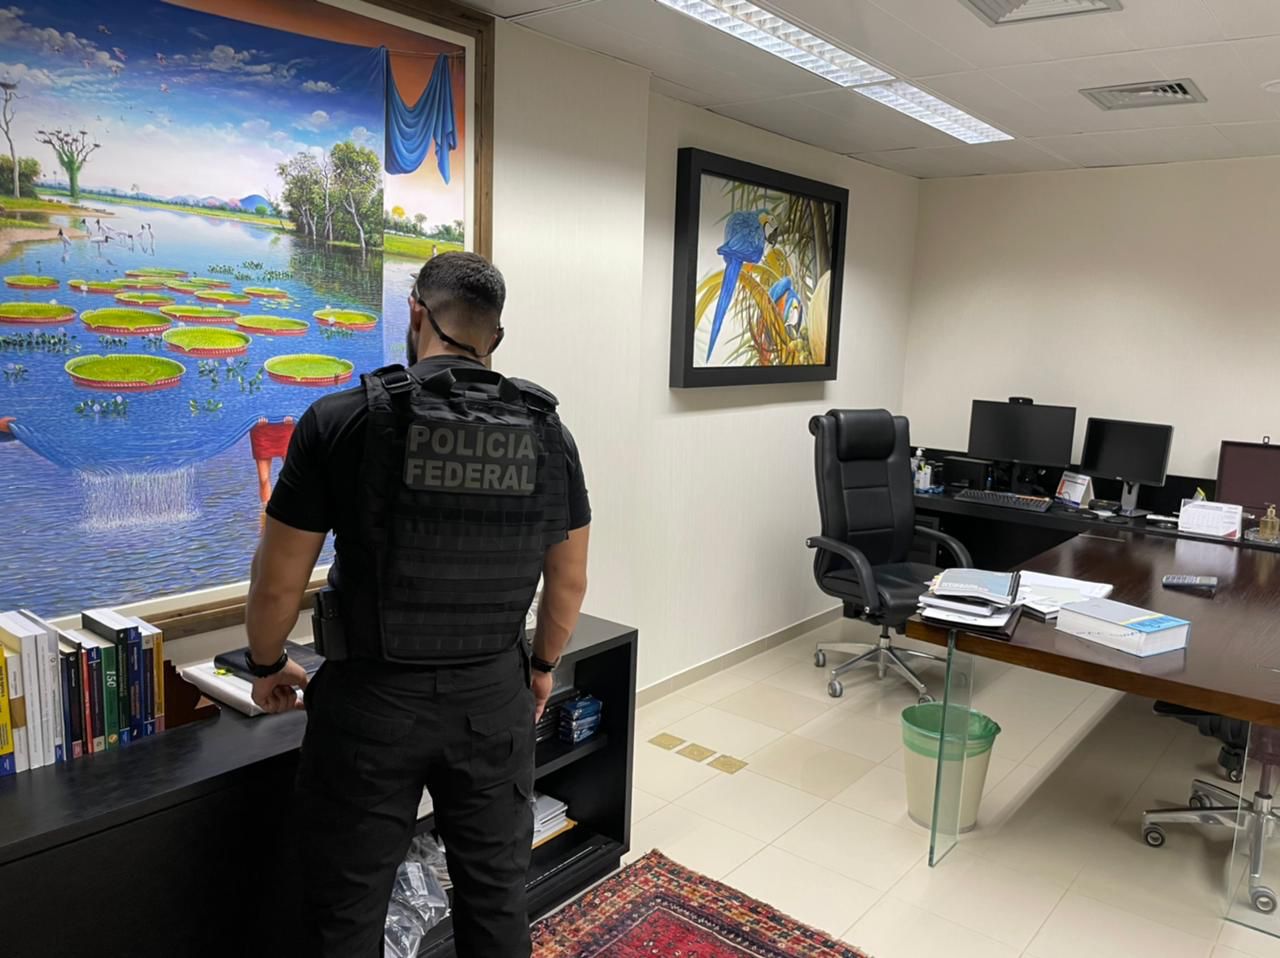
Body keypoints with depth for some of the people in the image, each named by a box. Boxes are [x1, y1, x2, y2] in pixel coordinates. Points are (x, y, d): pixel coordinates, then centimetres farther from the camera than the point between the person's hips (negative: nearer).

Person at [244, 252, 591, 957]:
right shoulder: (548, 431, -3)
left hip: (370, 700, -2)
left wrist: (267, 668, 12)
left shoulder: (341, 421, -12)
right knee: (497, 894, 20)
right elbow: (570, 581, 4)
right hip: (495, 698, 3)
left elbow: (278, 584, -7)